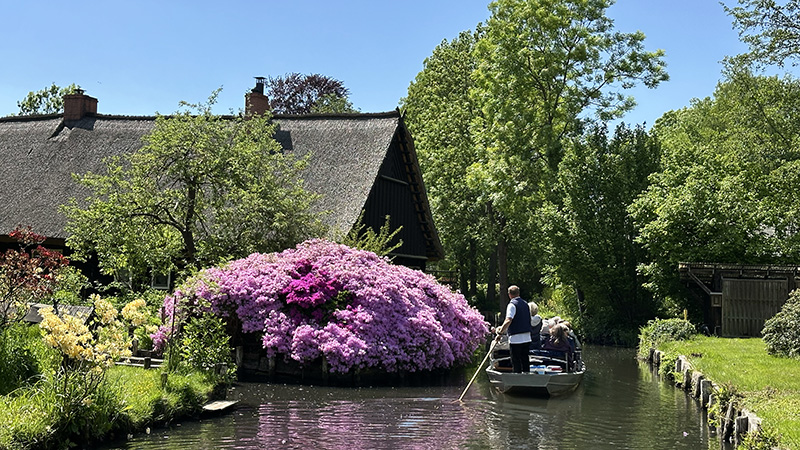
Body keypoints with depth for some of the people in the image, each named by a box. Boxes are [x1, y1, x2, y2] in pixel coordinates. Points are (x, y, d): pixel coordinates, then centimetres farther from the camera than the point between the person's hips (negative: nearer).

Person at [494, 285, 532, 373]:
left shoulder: (512, 304, -11)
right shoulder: (525, 304, 12)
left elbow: (508, 320, -24)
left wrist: (500, 333, -22)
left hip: (515, 339, -7)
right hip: (527, 338, 7)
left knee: (516, 362, -1)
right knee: (525, 360, 12)